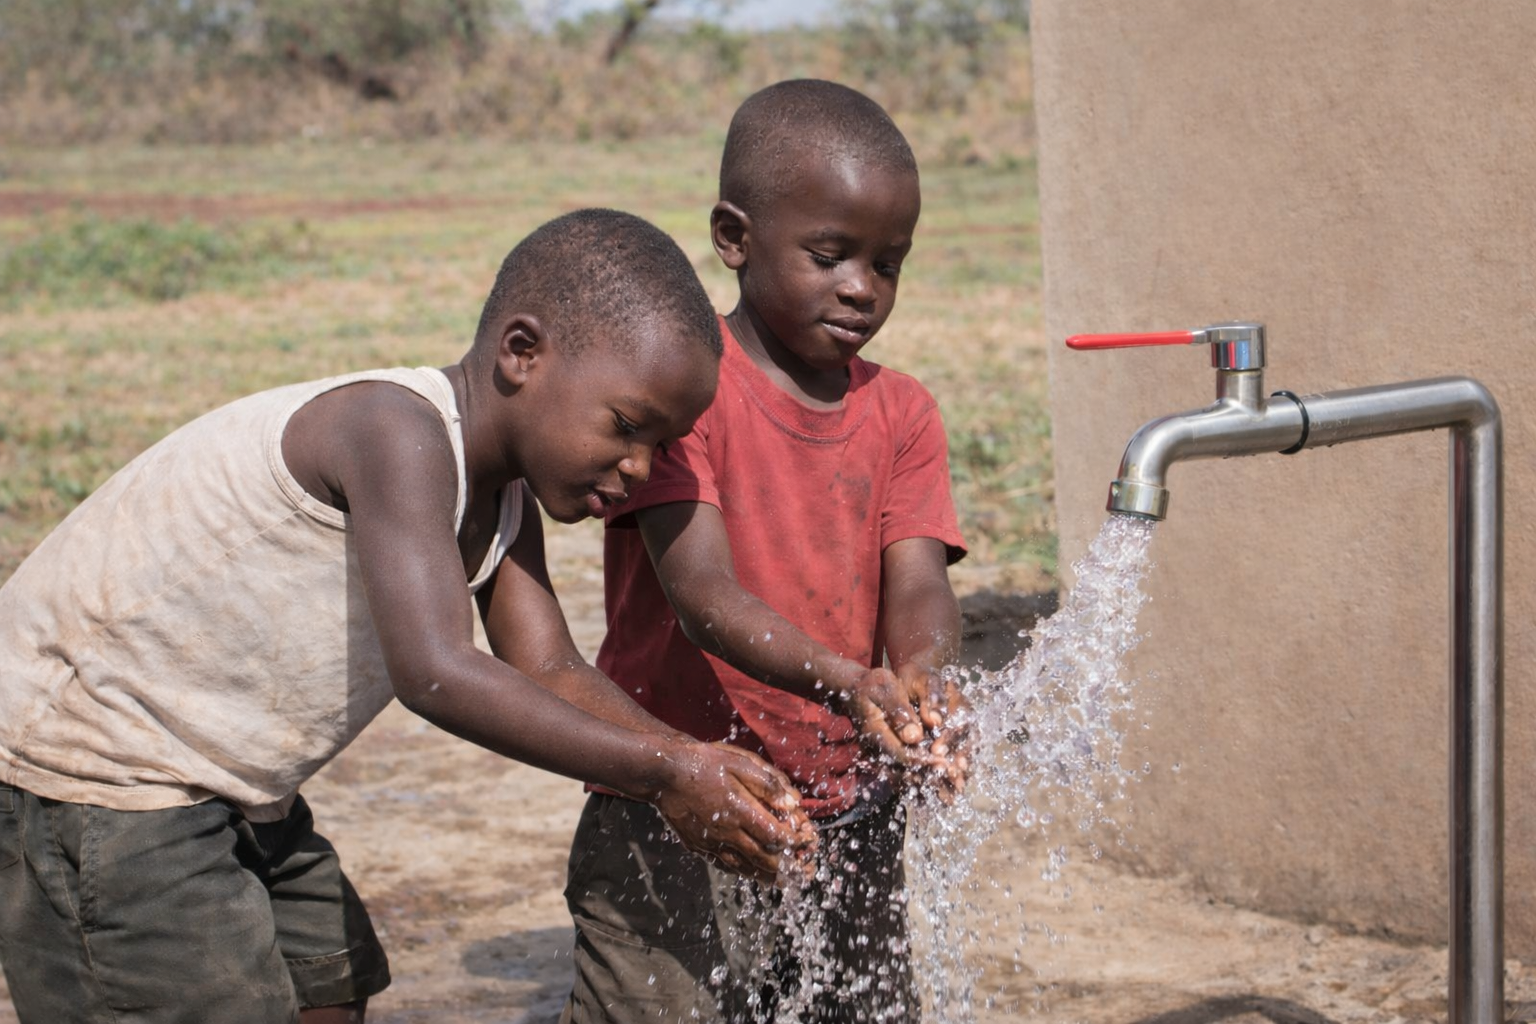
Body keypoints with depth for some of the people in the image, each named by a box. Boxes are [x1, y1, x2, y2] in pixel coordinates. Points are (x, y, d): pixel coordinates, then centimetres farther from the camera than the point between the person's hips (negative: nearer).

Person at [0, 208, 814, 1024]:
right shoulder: (398, 431, -28)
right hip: (89, 773, -10)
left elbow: (551, 673, -2)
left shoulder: (500, 496, 3)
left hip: (223, 788, 10)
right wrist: (661, 771, -34)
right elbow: (436, 674, -37)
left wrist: (693, 773, -19)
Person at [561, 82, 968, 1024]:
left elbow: (919, 588, -7)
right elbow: (703, 593, -22)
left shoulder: (902, 415, 6)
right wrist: (842, 682, -39)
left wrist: (925, 682, -31)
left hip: (852, 831, 5)